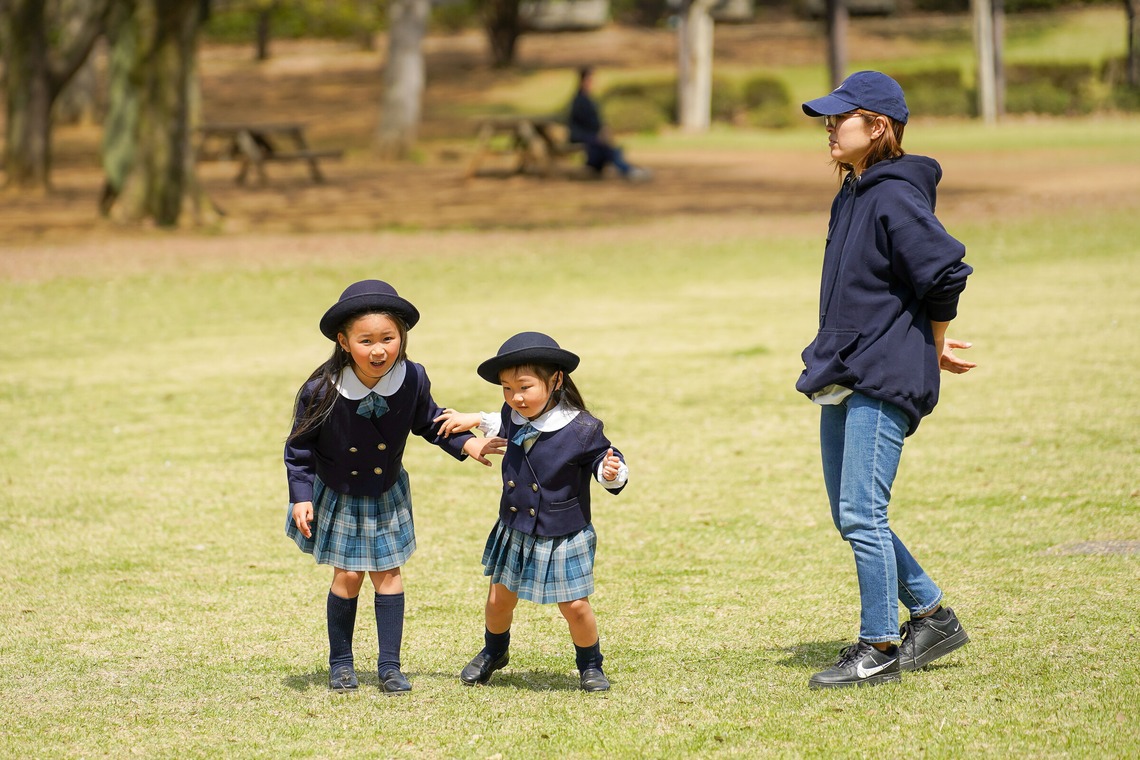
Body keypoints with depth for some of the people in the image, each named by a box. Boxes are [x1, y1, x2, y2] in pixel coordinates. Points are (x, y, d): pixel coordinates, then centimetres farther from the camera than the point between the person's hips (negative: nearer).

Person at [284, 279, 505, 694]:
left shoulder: (413, 380, -22)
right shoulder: (321, 391, -29)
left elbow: (429, 422, 1)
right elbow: (299, 448, -14)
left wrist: (466, 443, -10)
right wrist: (302, 497, -20)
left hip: (386, 495, 2)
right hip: (336, 496, -2)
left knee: (387, 572, 6)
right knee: (348, 575, 3)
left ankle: (389, 666, 15)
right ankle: (340, 663, 21)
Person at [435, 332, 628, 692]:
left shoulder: (582, 429, -22)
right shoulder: (514, 418, -5)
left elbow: (604, 462, -11)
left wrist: (612, 472, -32)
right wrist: (474, 420, 16)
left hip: (563, 538, -5)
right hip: (514, 534, 5)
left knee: (575, 606, -2)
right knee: (499, 600, 14)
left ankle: (590, 665, 24)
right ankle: (494, 652, 43)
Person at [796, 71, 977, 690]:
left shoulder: (895, 197, -14)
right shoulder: (850, 197, 15)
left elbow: (947, 272, -21)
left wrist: (933, 346, -7)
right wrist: (926, 346, 14)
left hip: (883, 380, -10)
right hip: (843, 380, 10)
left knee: (862, 514, -9)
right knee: (849, 516, 12)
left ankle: (879, 649, -2)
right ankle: (932, 616, 24)